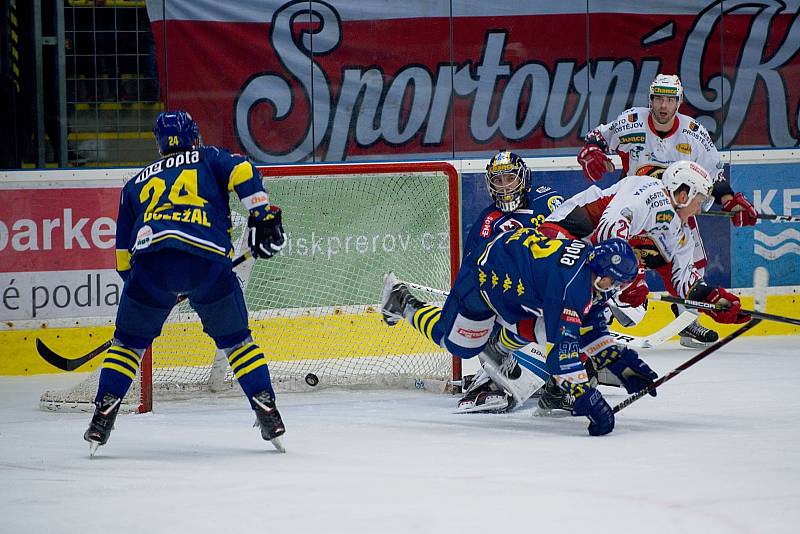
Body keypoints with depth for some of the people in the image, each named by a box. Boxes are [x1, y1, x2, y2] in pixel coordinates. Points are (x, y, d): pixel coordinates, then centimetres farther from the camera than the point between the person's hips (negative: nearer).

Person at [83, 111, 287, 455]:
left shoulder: (136, 183, 32)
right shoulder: (209, 158, 27)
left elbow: (123, 257, 31)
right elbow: (242, 173, 4)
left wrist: (134, 280, 43)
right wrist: (263, 215, 2)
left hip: (151, 259, 1)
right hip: (209, 259, -1)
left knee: (129, 341, 19)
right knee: (236, 340, 17)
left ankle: (102, 420, 9)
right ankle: (268, 414, 10)